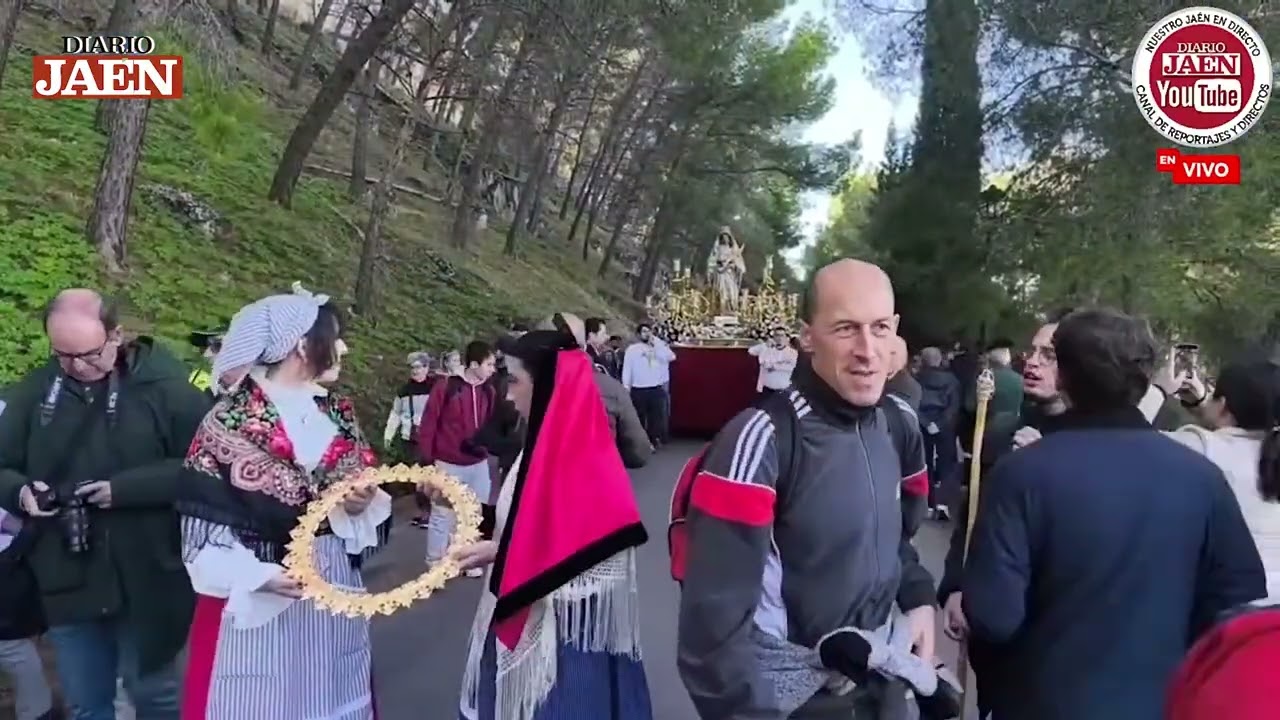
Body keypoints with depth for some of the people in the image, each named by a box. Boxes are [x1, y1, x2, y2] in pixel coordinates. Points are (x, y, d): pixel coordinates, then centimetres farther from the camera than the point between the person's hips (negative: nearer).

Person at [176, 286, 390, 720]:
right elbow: (202, 534, -11)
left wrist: (362, 505, -8)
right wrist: (260, 576, -23)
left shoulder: (339, 416, 7)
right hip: (257, 605, -5)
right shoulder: (228, 425, -10)